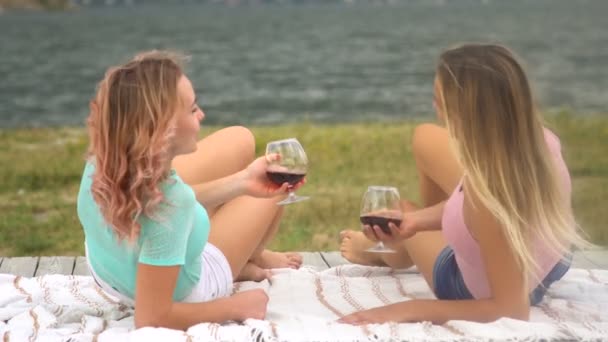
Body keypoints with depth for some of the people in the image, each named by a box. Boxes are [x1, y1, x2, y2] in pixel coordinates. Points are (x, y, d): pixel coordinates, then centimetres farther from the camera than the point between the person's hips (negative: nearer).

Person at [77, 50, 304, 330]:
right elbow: (150, 318, -38)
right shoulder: (168, 206, -45)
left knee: (241, 141, 13)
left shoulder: (105, 156, -25)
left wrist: (243, 181, -7)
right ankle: (250, 261, 48)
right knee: (269, 195, 14)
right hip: (179, 293, -5)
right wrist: (235, 307, -24)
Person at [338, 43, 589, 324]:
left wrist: (410, 309, -34)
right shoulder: (539, 137, -25)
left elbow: (512, 309, -37)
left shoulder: (487, 191, -46)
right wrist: (417, 220, -16)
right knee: (425, 139, 20)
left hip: (478, 289, -5)